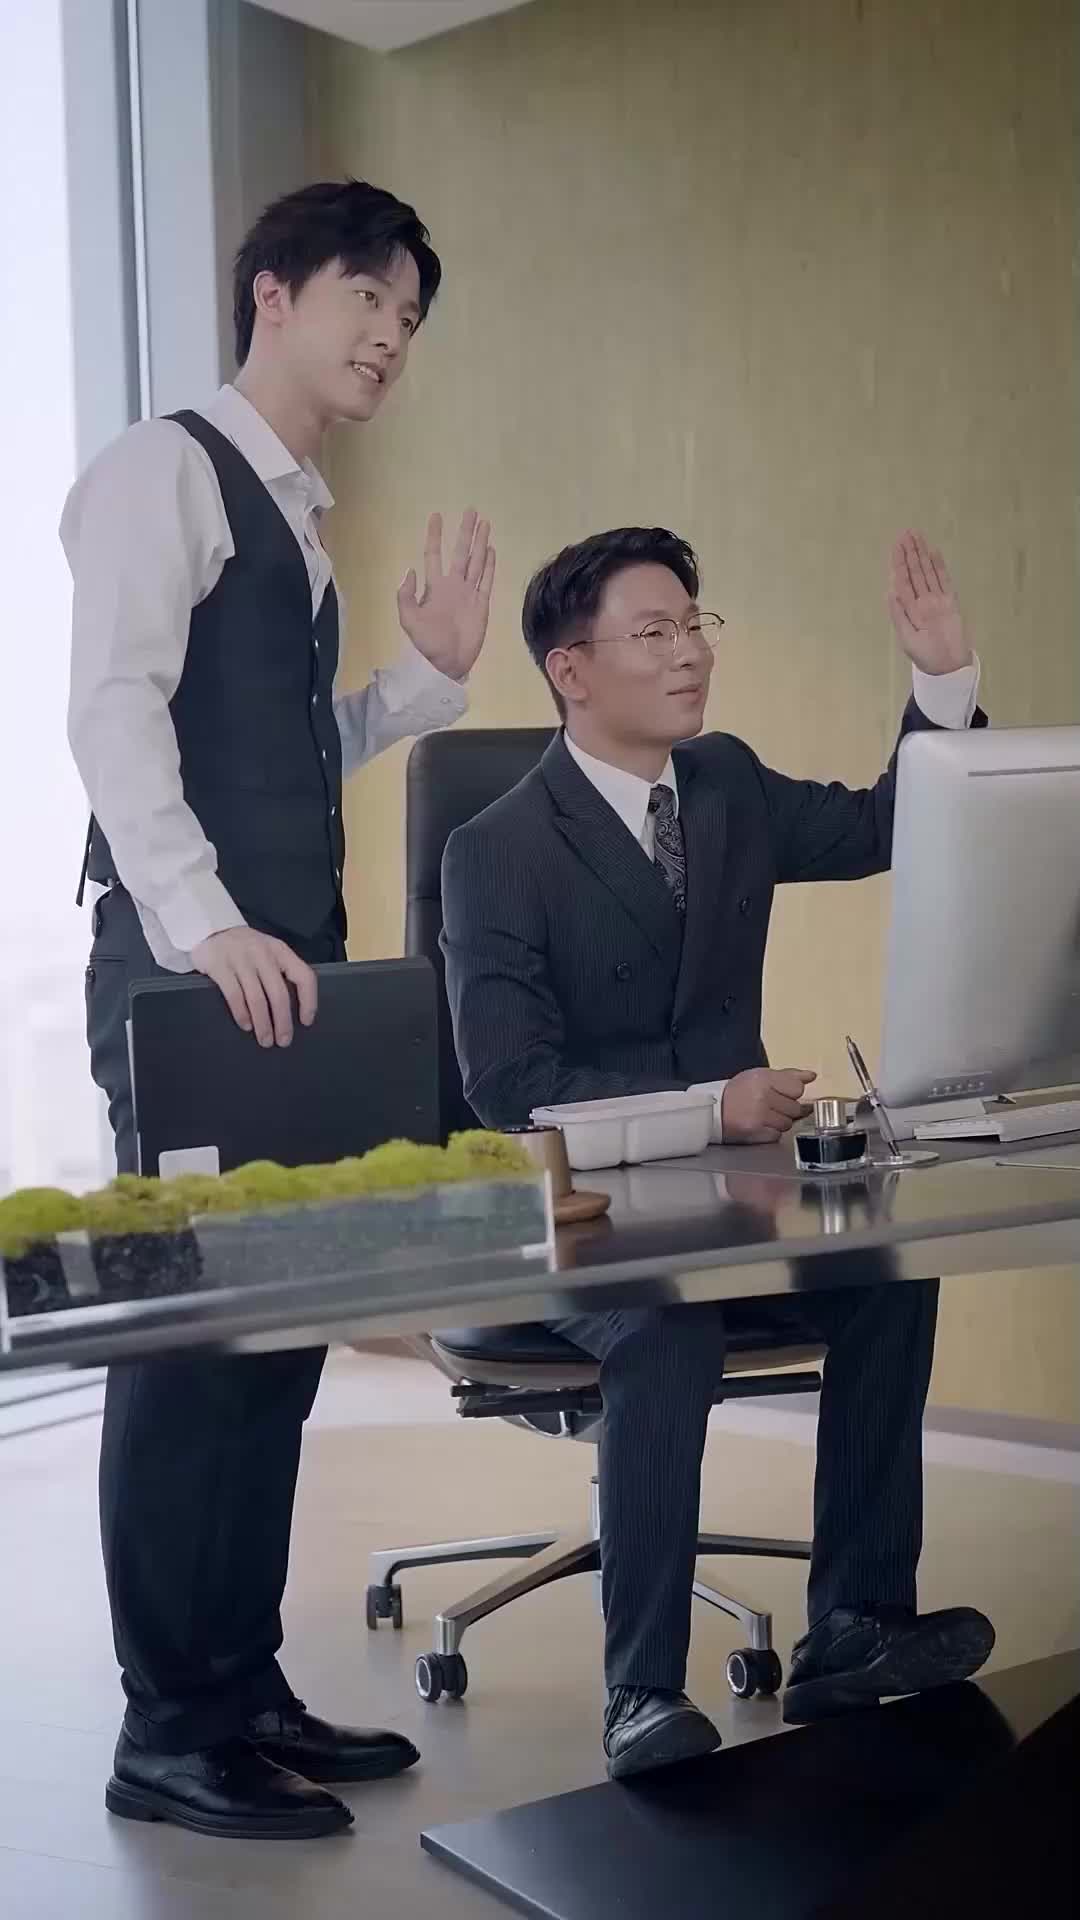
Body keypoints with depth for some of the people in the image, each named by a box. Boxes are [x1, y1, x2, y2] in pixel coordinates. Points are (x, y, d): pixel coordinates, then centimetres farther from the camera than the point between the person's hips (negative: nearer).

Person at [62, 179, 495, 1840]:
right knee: (188, 1342, -5)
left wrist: (432, 675, 8)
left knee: (280, 1332, 10)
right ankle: (170, 1736, 4)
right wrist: (209, 928, -24)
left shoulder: (297, 515, 21)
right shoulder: (168, 469, -5)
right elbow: (115, 712, -16)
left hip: (293, 979, 9)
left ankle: (247, 1689, 20)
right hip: (193, 982, -9)